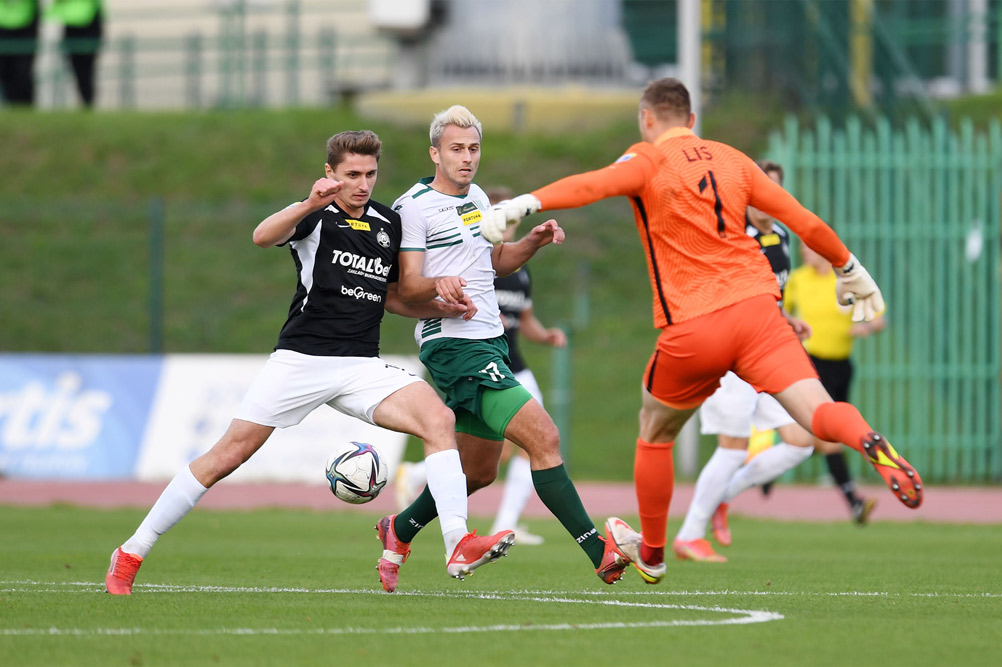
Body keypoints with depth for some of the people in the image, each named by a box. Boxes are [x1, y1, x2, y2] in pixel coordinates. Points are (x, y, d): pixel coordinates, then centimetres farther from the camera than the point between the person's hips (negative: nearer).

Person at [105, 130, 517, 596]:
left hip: (362, 366, 4)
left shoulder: (388, 224, 14)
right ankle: (132, 553, 5)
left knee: (438, 419, -19)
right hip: (300, 360, -4)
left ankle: (459, 546, -26)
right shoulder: (316, 215, -3)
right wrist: (310, 204, -42)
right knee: (230, 453, -6)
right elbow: (263, 237, -25)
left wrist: (443, 308, 10)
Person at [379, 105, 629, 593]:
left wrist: (534, 241, 7)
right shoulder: (414, 207, -9)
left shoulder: (477, 197, 15)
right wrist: (438, 286, -33)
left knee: (478, 471, 17)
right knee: (543, 437, -19)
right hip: (454, 346, -9)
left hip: (490, 343, 9)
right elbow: (406, 287, -12)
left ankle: (400, 531, 36)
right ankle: (597, 551, -21)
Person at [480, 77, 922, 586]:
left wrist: (526, 203, -31)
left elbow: (592, 185, -20)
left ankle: (650, 553, 34)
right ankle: (866, 441, -44)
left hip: (690, 331, -2)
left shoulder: (649, 160, 2)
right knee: (818, 412, -10)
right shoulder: (732, 160, 15)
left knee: (654, 436, 21)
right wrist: (849, 268, 34)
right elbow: (805, 222, 19)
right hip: (756, 309, 3)